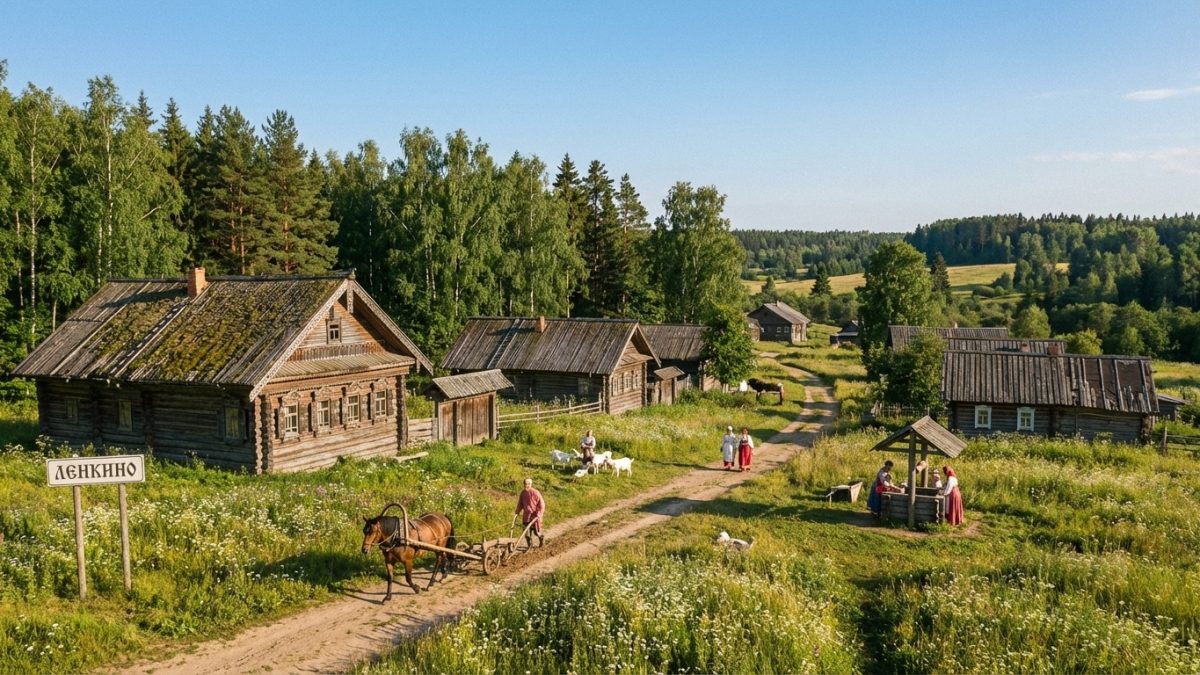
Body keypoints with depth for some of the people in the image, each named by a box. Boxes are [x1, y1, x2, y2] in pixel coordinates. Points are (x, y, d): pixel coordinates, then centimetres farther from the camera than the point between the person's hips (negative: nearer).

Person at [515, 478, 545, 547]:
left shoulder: (535, 493, -15)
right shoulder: (523, 493, 3)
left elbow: (542, 504, -13)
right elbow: (520, 503, 17)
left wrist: (539, 514, -19)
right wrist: (517, 512, 9)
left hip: (535, 516, -5)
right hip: (526, 516, 5)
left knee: (536, 532, 5)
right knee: (527, 533, 0)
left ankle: (542, 538, 37)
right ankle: (530, 546, 15)